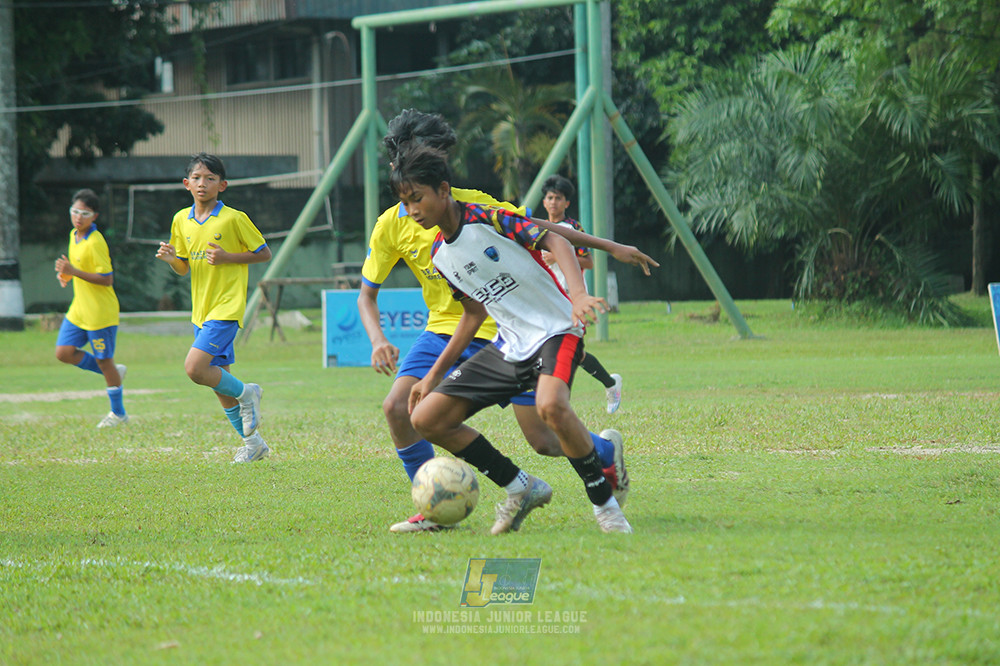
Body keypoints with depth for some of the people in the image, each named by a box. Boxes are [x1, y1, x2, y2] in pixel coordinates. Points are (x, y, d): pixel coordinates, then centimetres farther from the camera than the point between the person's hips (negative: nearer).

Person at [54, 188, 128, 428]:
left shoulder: (95, 243, -20)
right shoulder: (74, 235, 8)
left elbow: (107, 279, -24)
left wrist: (74, 272, -28)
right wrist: (66, 275, 5)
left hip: (100, 312, -9)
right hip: (79, 309, 9)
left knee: (104, 361, 2)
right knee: (64, 352, 1)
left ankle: (118, 414, 17)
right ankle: (114, 372, 20)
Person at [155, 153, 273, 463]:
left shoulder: (234, 219, -10)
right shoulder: (181, 220, 7)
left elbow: (264, 254, -4)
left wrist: (227, 257, -16)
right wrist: (170, 258, -8)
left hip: (226, 307, -7)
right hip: (201, 309, 7)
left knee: (195, 367, -21)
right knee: (218, 379, 10)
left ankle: (246, 393, 3)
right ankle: (252, 442, 22)